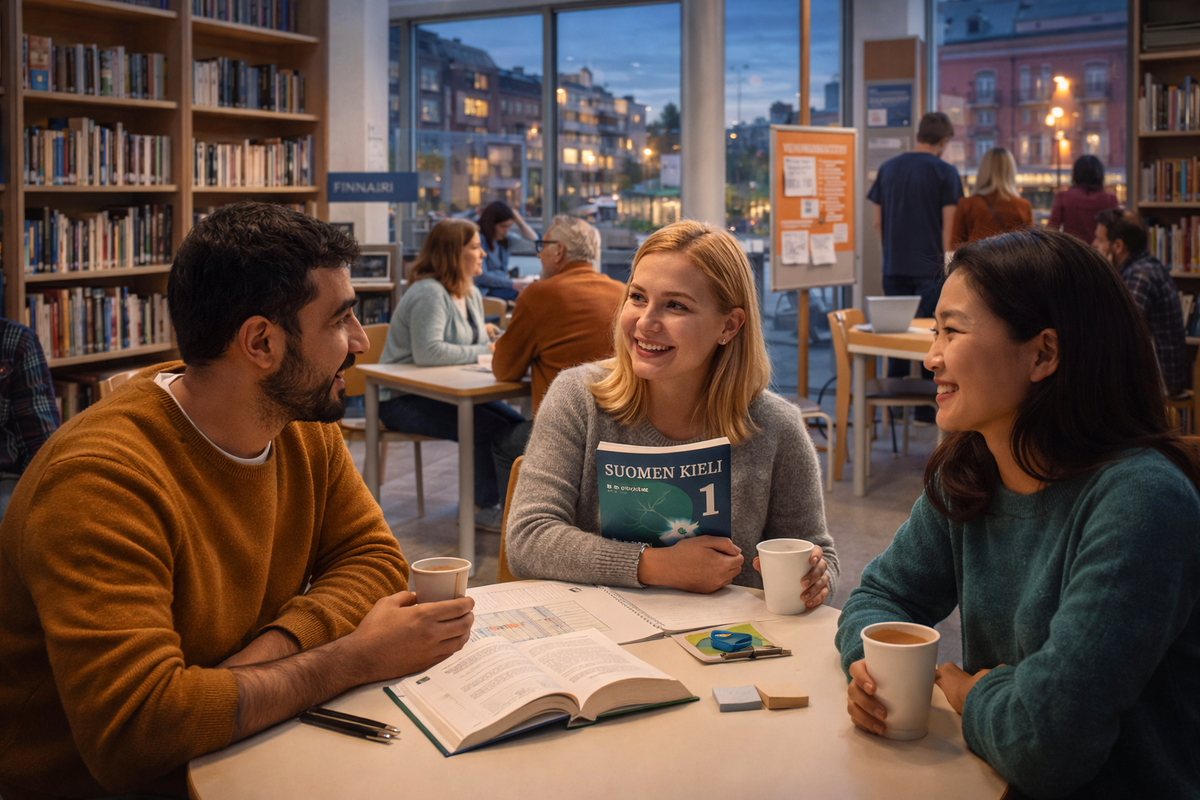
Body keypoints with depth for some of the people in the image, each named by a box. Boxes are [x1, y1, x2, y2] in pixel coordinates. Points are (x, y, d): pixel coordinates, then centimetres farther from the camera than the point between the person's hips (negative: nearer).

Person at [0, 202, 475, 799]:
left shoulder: (306, 427, -3)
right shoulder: (102, 480, -27)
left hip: (236, 751, 7)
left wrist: (273, 648, -19)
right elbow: (133, 730, -34)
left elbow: (373, 556, 2)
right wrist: (356, 659, -27)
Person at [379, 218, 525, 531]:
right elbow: (427, 353, -33)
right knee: (491, 429, -24)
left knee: (516, 422, -10)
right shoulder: (429, 294, -20)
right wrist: (484, 351, -25)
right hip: (404, 399, -9)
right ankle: (481, 506, -4)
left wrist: (487, 334, -1)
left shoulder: (472, 295, 11)